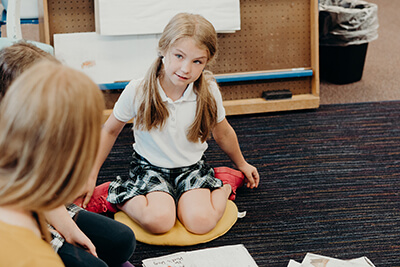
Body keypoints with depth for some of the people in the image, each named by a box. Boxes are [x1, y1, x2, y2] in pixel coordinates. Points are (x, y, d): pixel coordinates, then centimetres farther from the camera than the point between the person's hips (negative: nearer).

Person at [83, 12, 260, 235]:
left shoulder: (208, 91, -12)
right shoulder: (137, 91, -17)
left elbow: (223, 133, 9)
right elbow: (110, 132, 0)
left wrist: (242, 164, 25)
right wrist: (91, 177, 4)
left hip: (193, 168, 1)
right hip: (151, 167, -1)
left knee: (200, 223, -25)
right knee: (158, 221, -29)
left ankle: (225, 187, 5)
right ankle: (117, 195, -1)